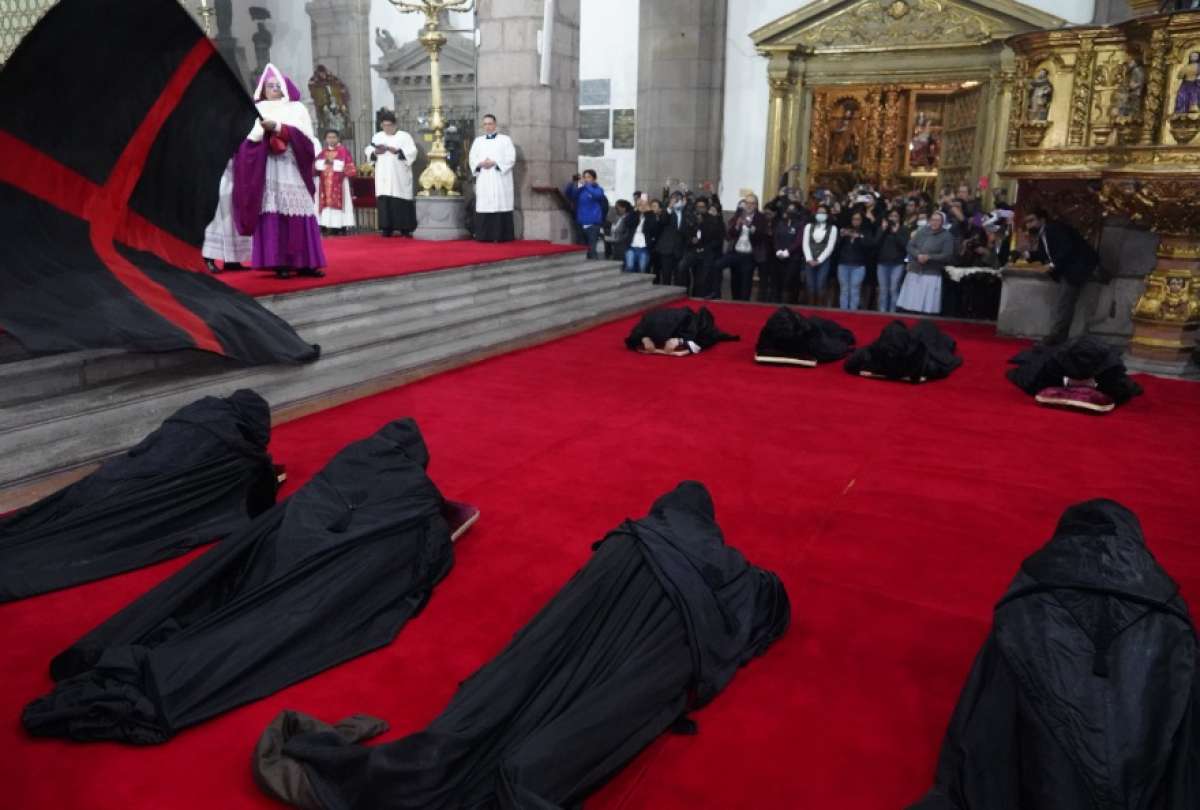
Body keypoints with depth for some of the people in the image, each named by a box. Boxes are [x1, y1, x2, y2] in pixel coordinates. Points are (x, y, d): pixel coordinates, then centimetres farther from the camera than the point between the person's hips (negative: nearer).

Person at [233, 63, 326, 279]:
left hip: (293, 168, 0)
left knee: (298, 214, -5)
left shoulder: (297, 108, 14)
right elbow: (248, 139, 3)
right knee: (272, 214, -8)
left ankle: (305, 263, -3)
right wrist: (262, 129, -16)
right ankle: (279, 262, -8)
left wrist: (278, 127, -10)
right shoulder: (256, 110, 15)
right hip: (267, 169, 0)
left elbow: (304, 136, -1)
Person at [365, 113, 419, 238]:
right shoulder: (377, 136, 14)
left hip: (399, 177, -4)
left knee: (401, 202, -6)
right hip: (383, 177, 4)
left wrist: (397, 151, -20)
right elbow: (368, 150, 15)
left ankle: (405, 229, -1)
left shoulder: (404, 136, 1)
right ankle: (387, 228, 4)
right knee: (384, 201, -1)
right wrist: (375, 152, -7)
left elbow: (412, 152, -9)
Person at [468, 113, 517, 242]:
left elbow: (511, 158, -4)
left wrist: (494, 163, -15)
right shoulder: (478, 140, 17)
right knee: (484, 206, -2)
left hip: (500, 180, -3)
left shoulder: (505, 139, 6)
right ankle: (484, 236, 1)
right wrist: (480, 164, -11)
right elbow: (472, 158, 11)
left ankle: (501, 235, -6)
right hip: (483, 180, 3)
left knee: (500, 206, -8)